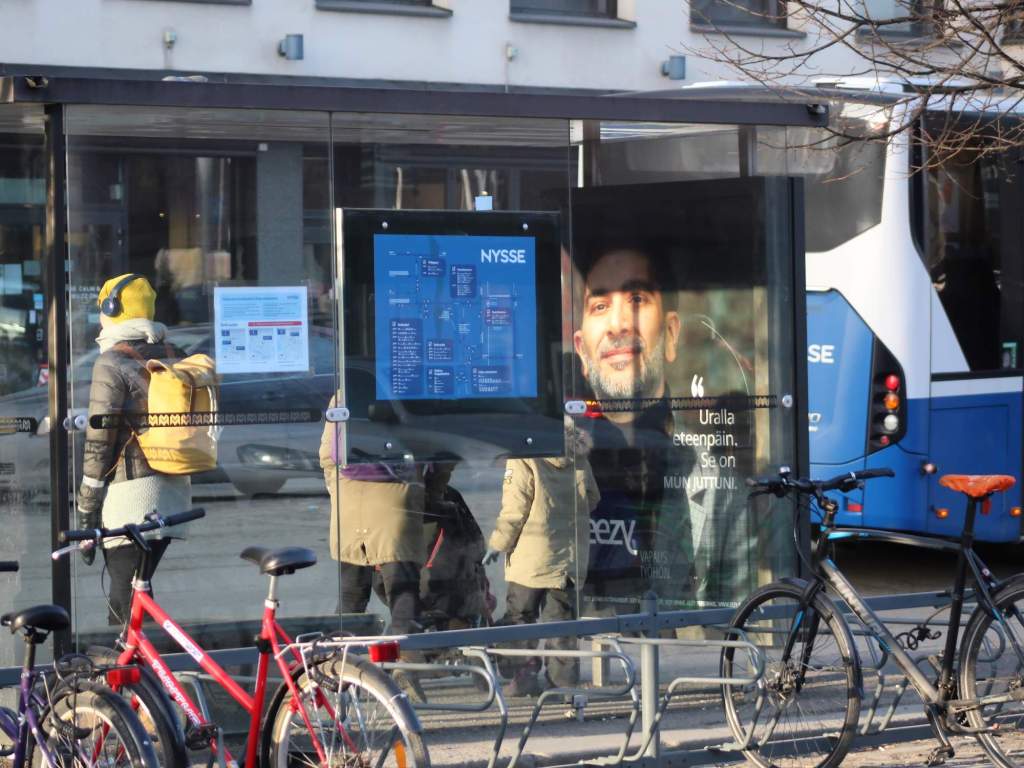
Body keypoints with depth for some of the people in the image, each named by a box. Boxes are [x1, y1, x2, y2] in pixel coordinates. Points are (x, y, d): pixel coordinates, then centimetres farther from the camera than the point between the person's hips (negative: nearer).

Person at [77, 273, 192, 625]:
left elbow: (98, 443, -11)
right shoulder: (174, 357, 11)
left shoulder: (112, 363, -10)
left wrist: (86, 513, -6)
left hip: (130, 494, -7)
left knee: (128, 605, -4)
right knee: (138, 595, 18)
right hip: (174, 490, 7)